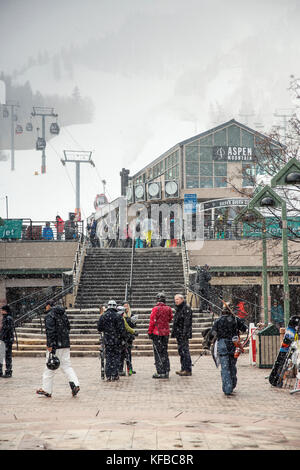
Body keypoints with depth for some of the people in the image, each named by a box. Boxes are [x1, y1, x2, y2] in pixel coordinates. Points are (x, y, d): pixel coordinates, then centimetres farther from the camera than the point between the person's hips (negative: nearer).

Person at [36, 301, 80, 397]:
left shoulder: (49, 316, -10)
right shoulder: (64, 314, 14)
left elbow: (50, 331, -18)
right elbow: (68, 327, 20)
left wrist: (49, 345, -20)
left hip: (55, 345, -7)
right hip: (66, 344, 7)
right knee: (66, 365, 9)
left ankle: (46, 390, 8)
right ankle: (75, 385, -7)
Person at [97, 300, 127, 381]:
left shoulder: (102, 316, 1)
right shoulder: (118, 316, -10)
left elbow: (99, 328, 8)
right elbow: (122, 329, -11)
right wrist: (124, 338, 0)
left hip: (107, 340, 3)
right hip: (117, 341, -3)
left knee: (108, 358, 9)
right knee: (116, 357, 7)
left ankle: (108, 376, 5)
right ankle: (115, 375, 7)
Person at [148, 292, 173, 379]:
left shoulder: (155, 309, -13)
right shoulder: (168, 309, 2)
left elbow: (152, 321, -12)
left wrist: (150, 332, -5)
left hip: (157, 333, -5)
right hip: (166, 333, 5)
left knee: (158, 352, -1)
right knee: (164, 351, 13)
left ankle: (160, 372, -4)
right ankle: (166, 371, 14)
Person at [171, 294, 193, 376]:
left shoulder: (186, 309, -12)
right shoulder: (178, 309, 18)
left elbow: (187, 322, -18)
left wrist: (184, 333, -24)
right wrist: (173, 332, 20)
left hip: (184, 334, -10)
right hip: (178, 334, 10)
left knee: (185, 351, -9)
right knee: (181, 351, 12)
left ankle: (188, 370, -8)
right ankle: (183, 369, 19)